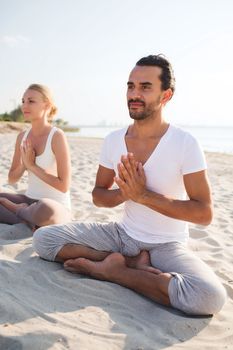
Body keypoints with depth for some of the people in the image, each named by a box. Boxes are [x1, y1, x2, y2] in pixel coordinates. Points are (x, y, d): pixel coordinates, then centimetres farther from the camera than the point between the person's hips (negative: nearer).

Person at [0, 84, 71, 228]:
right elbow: (12, 179, 10)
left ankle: (17, 210, -8)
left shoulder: (57, 136, -15)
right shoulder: (22, 136, 5)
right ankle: (28, 222, -10)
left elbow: (64, 186, -18)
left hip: (57, 207, -6)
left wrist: (32, 165, -16)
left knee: (45, 209, -41)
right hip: (29, 201, 6)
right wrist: (24, 164, -10)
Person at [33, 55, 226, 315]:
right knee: (43, 238, -10)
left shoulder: (185, 144, -15)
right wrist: (126, 192, -17)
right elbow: (98, 196, 6)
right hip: (123, 234, 4)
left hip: (167, 245, -3)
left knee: (210, 296, -33)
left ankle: (110, 269, -15)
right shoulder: (113, 140, -2)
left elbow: (204, 214, -17)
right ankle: (134, 264, -11)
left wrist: (144, 195, -23)